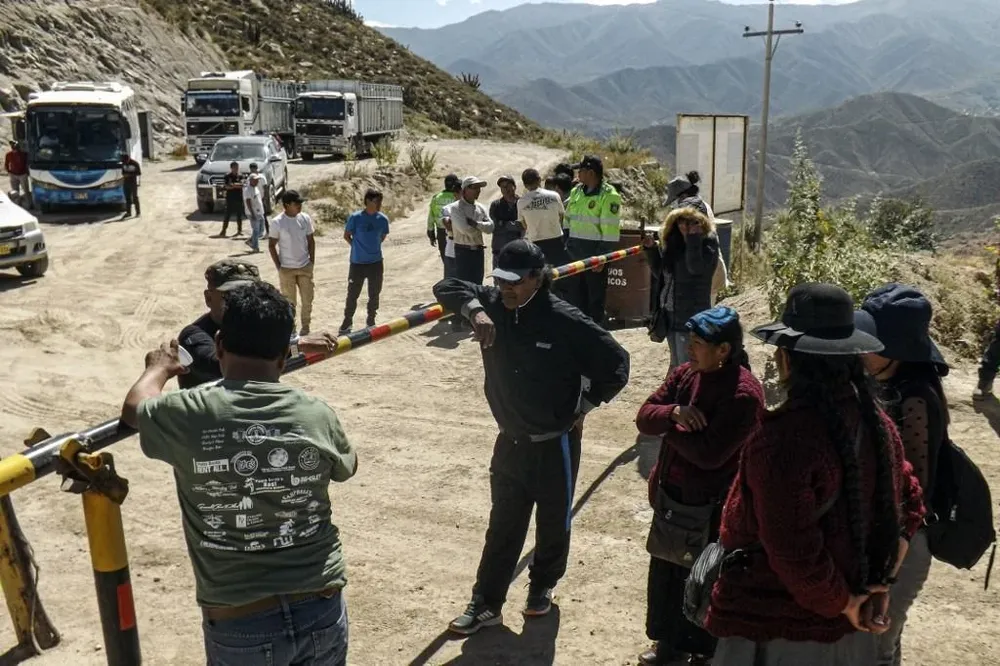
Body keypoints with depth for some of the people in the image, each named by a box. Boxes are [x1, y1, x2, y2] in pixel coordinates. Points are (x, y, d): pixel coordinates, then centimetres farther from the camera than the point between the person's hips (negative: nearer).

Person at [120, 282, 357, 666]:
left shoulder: (189, 415, -13)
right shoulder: (316, 415, -7)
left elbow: (134, 409, 11)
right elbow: (348, 468, 15)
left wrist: (159, 368, 31)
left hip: (239, 624, -1)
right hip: (322, 610, 2)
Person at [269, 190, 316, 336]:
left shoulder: (305, 218, -3)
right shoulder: (277, 222, -13)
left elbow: (311, 240, 6)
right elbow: (271, 245, -6)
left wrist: (312, 261, 2)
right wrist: (278, 266, -9)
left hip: (305, 267, 3)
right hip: (286, 269, -3)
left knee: (307, 299, 7)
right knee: (289, 302, 8)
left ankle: (305, 326, 23)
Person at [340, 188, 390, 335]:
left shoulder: (383, 219, -5)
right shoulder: (355, 217, -13)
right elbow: (346, 235, 2)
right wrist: (358, 247, 8)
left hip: (376, 263, 3)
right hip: (357, 263, -2)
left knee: (374, 294, 11)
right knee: (353, 294, 6)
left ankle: (371, 321, 27)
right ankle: (347, 321, 20)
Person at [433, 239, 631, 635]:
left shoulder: (566, 322, -21)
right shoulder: (493, 305, -7)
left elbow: (616, 364, -15)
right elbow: (446, 287, -3)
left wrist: (583, 407, -9)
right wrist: (473, 309, -22)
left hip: (555, 444, -3)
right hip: (510, 440, 4)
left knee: (553, 521, 16)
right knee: (503, 525, 13)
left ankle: (543, 587, 40)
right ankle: (486, 604, 22)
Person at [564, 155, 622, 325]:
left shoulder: (608, 196, -12)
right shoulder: (576, 191, 11)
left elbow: (610, 231, -16)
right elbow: (568, 220, 19)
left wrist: (602, 257, -18)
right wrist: (567, 247, 13)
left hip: (595, 256, -7)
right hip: (576, 255, 7)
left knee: (595, 299, 3)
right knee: (576, 296, 14)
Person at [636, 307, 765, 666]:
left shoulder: (743, 394, -24)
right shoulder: (685, 374, 0)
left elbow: (709, 453, -29)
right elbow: (644, 417, -3)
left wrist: (669, 426, -15)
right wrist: (673, 412, -23)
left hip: (711, 505, -7)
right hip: (672, 494, 8)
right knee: (665, 572, 21)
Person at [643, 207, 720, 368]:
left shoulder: (707, 241, -7)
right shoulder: (673, 242, 9)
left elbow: (696, 267, -24)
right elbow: (658, 272, 13)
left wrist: (693, 238, -21)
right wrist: (651, 249, 0)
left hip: (691, 314, -6)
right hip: (669, 313, 6)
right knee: (675, 364, 17)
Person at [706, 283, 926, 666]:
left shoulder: (783, 436, -27)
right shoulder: (876, 420, -2)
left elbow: (794, 553, -27)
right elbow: (908, 503, 9)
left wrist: (842, 603, -11)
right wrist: (879, 583, 5)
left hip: (774, 626, -7)